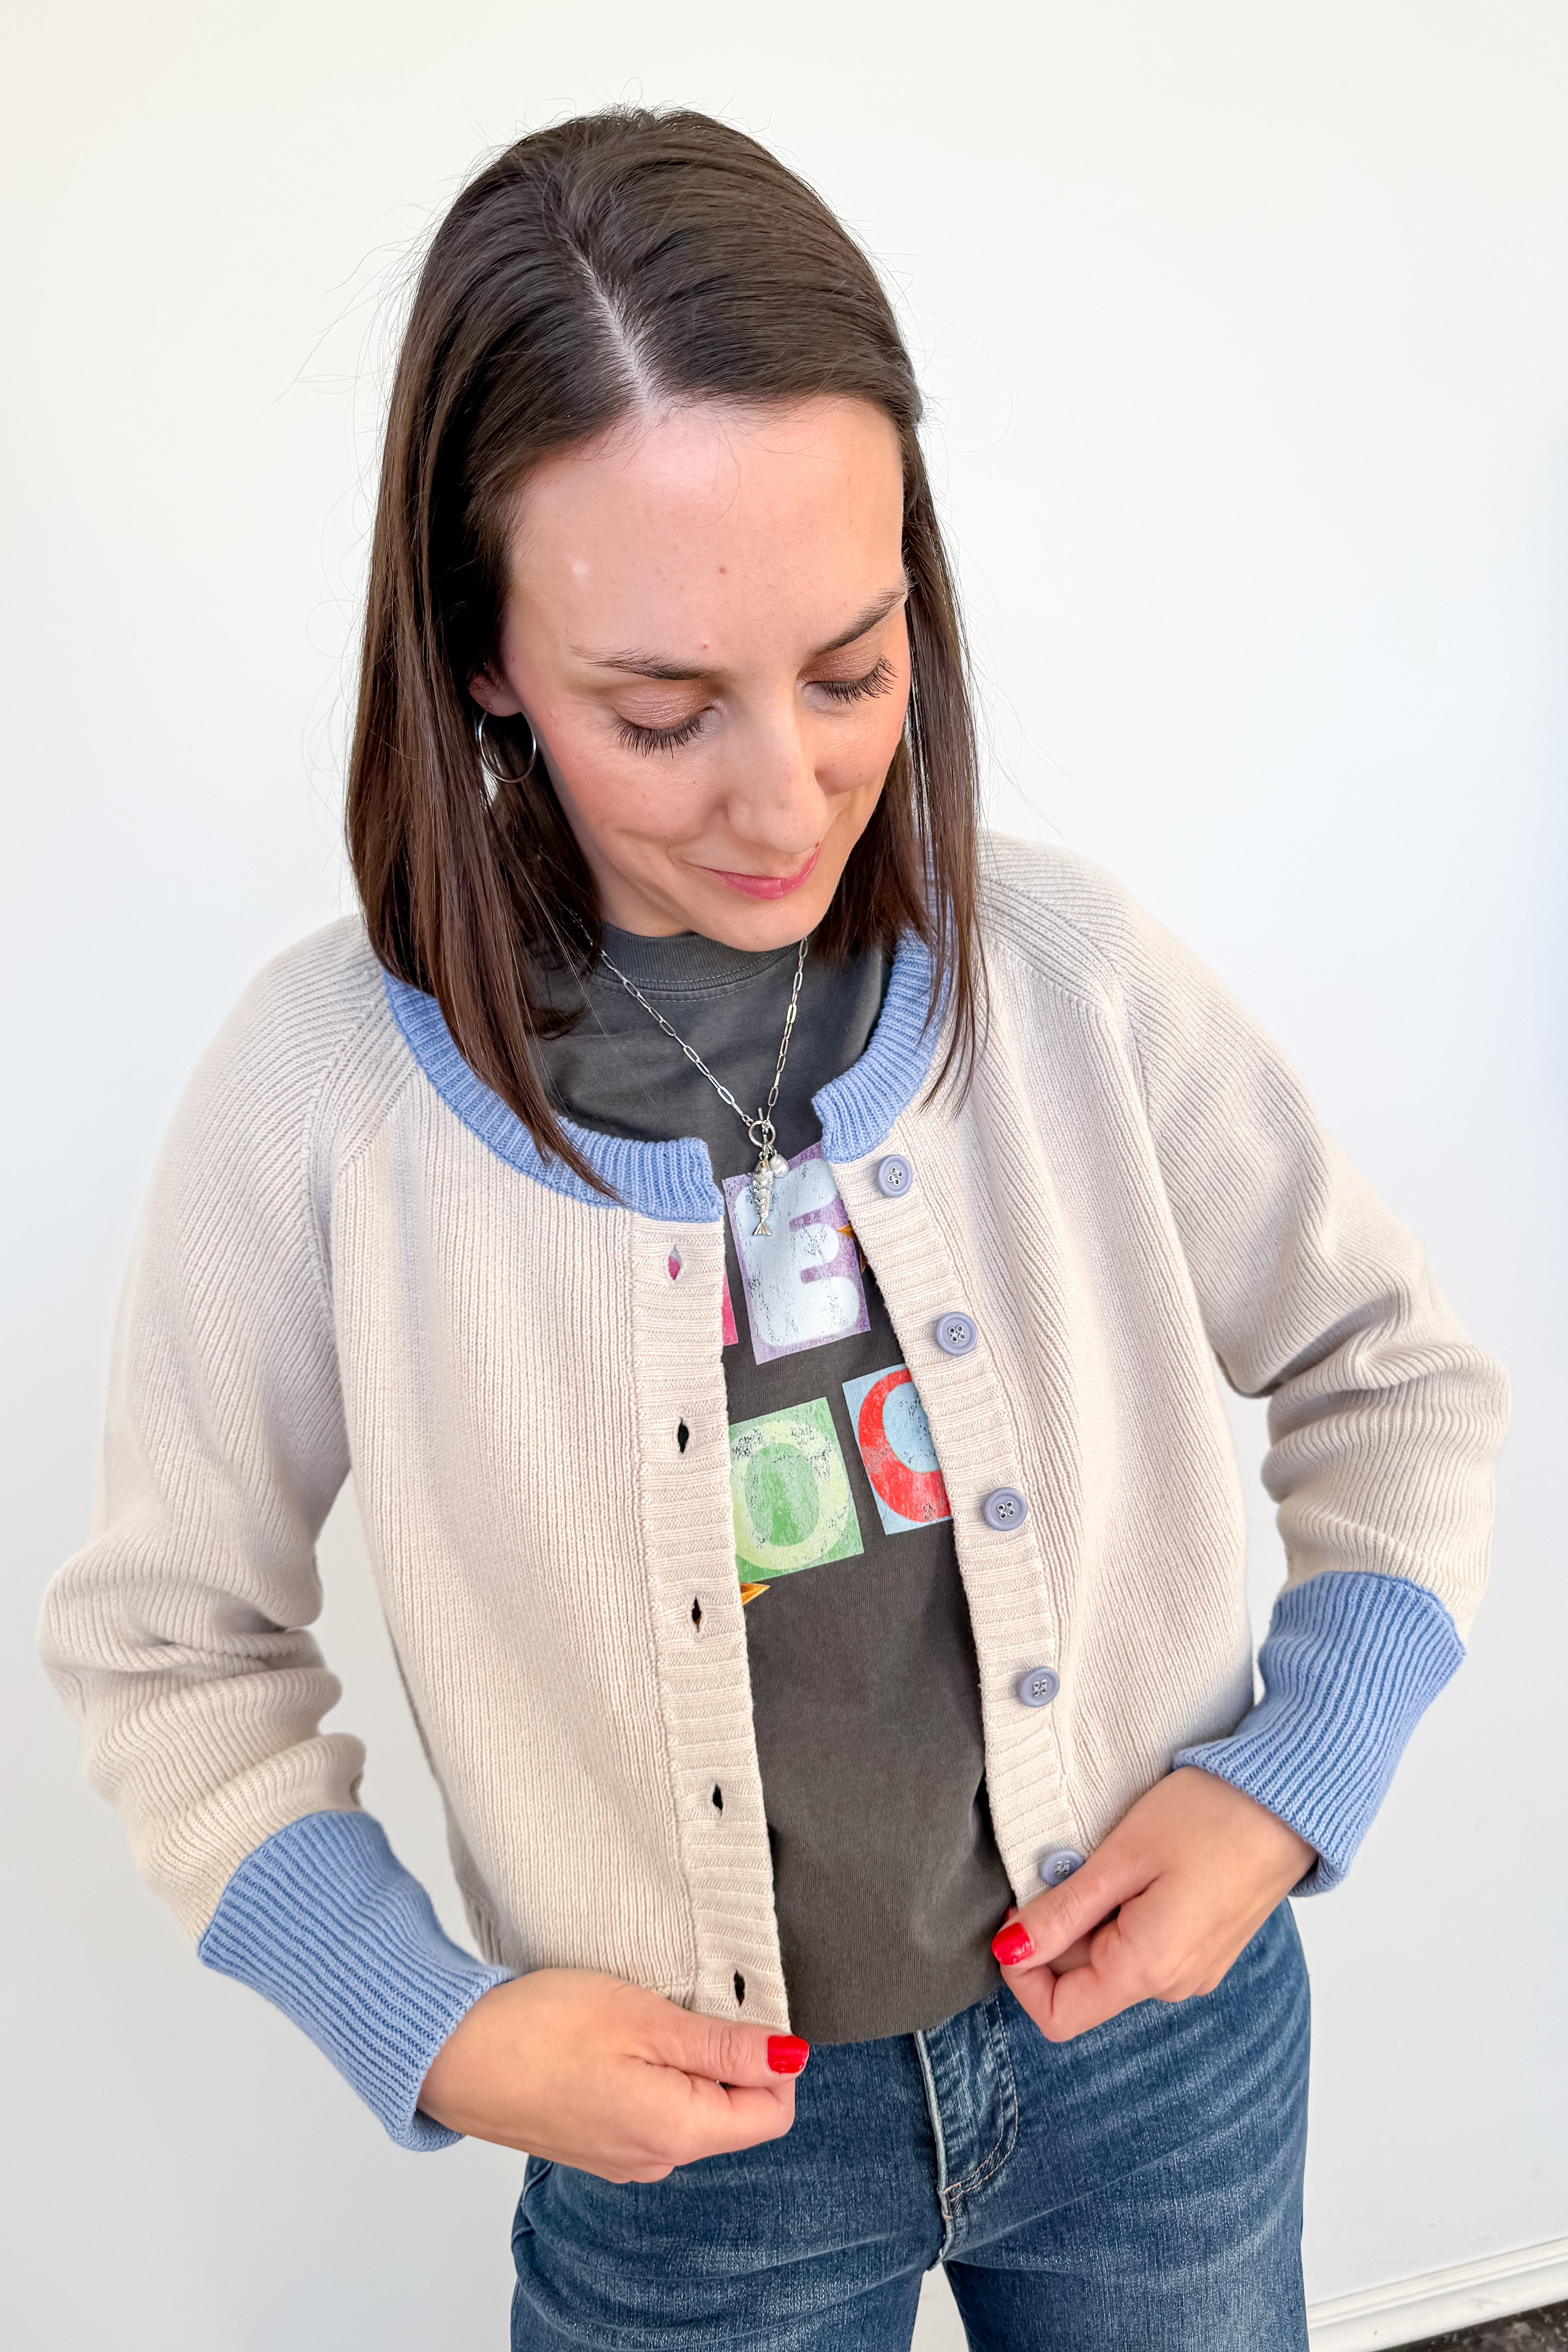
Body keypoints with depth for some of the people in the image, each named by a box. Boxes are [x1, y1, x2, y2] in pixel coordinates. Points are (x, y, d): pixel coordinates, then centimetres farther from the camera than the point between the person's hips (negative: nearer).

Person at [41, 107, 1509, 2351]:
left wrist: (1291, 1780, -12)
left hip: (1161, 2028, 2)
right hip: (686, 2144, -1)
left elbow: (1397, 1387, -1)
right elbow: (170, 1653, -6)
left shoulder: (1071, 969, -15)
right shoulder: (328, 1094, -19)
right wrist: (427, 2024, -15)